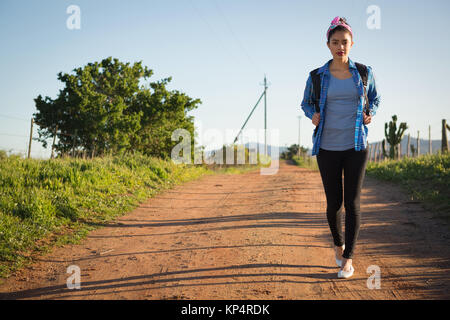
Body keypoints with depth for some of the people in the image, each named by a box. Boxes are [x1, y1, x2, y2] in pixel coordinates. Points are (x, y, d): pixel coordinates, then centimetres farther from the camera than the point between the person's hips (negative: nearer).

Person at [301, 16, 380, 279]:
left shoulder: (364, 72, 2)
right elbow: (306, 103, 16)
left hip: (356, 147, 0)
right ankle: (339, 243, 32)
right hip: (328, 148, 0)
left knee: (352, 203, -5)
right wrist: (313, 115, -6)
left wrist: (370, 114, -1)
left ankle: (348, 259, 4)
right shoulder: (317, 77, 1)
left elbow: (375, 97, 19)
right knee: (334, 203, 5)